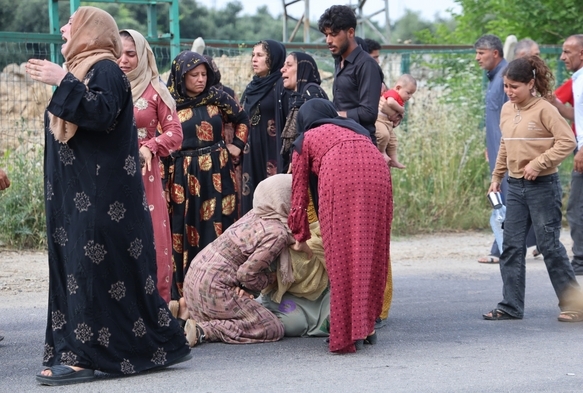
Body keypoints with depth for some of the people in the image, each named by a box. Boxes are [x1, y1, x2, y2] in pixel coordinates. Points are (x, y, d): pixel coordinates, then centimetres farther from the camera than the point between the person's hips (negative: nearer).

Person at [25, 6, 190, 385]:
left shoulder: (105, 70, -8)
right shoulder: (83, 70, 20)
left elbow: (103, 113, -26)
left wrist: (63, 82, -24)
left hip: (101, 196, -10)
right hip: (78, 197, 10)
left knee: (93, 270, -10)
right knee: (75, 268, 6)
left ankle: (83, 355, -10)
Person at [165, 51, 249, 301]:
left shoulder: (217, 98, 4)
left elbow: (243, 119, 19)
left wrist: (237, 145, 7)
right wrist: (166, 181, -9)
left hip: (217, 175, 2)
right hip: (184, 176, -2)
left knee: (218, 230, 1)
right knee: (186, 232, 1)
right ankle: (185, 293, 5)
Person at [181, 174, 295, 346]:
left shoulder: (255, 215, 6)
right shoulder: (277, 233, -18)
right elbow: (246, 273, -19)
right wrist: (270, 278, -3)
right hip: (214, 288, -9)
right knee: (274, 329, -5)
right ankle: (204, 330, -12)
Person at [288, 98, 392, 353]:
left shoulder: (306, 139, 29)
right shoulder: (356, 129, 40)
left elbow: (299, 195, 29)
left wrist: (300, 238, 40)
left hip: (338, 175, -3)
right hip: (376, 172, 3)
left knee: (341, 256, 1)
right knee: (371, 251, 12)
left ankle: (346, 335, -1)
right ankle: (366, 327, 15)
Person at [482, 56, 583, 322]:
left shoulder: (544, 109, -12)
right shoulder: (506, 110, 8)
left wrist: (538, 164, -20)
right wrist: (496, 177, 18)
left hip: (543, 186, -7)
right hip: (515, 187, 7)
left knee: (549, 245, -2)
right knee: (511, 246, 4)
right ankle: (511, 307, 10)